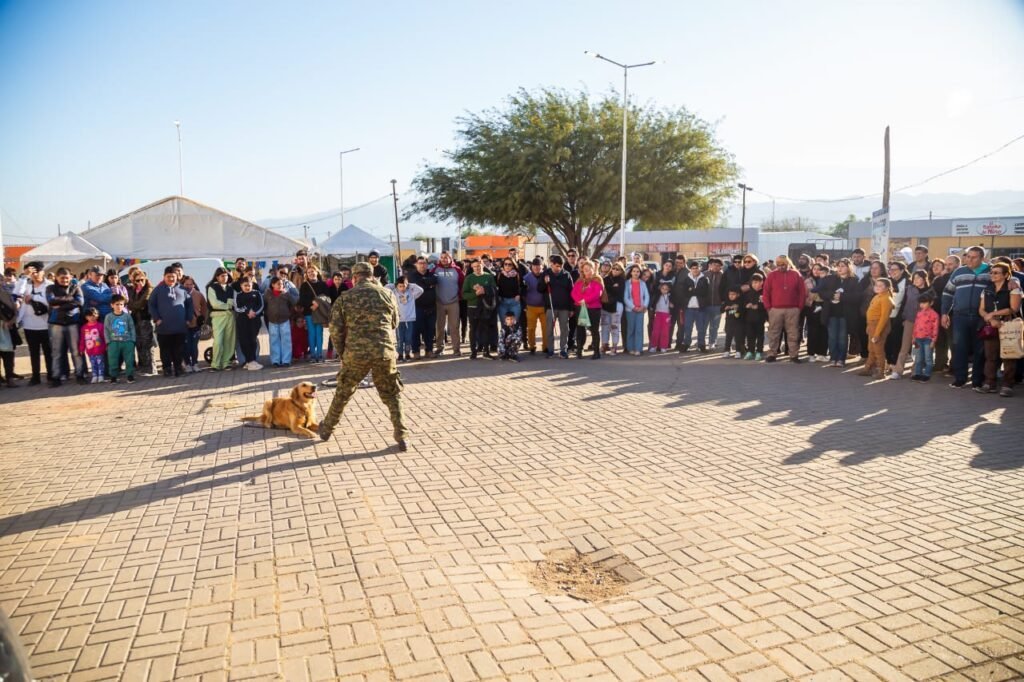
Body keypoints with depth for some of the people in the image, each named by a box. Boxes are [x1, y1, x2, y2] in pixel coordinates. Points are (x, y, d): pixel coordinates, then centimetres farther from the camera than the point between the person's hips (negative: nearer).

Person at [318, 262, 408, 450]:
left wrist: (342, 352, 13)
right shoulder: (387, 294, 5)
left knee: (342, 393, 18)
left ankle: (326, 430, 34)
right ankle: (401, 437, 8)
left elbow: (336, 329, 1)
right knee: (392, 395, 13)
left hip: (356, 353, 0)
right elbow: (394, 324, 15)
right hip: (385, 352, 0)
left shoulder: (346, 297, 2)